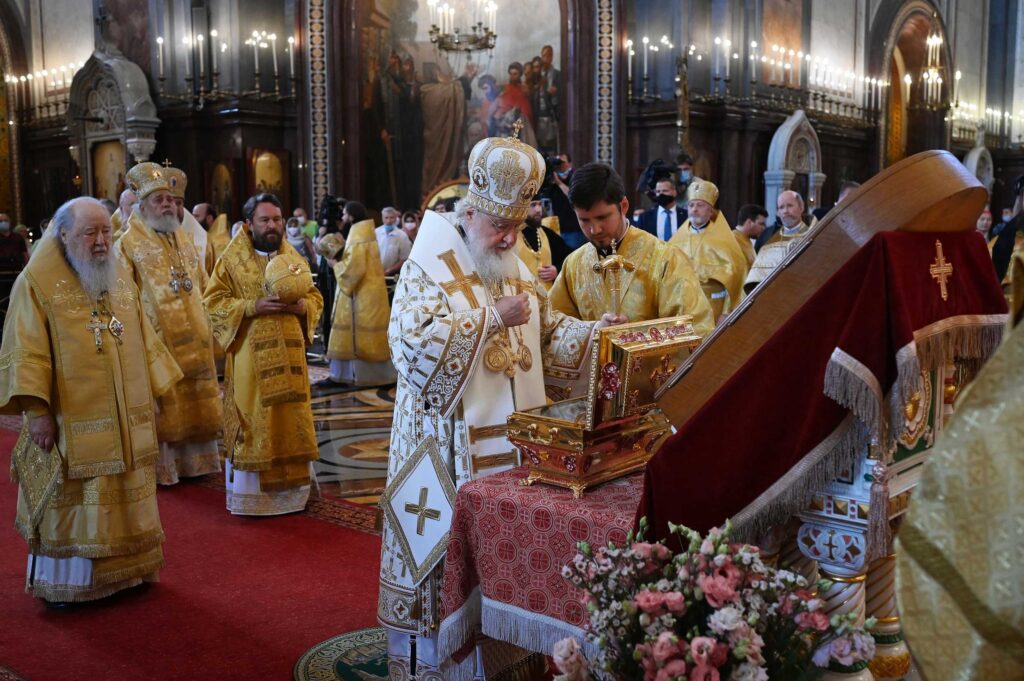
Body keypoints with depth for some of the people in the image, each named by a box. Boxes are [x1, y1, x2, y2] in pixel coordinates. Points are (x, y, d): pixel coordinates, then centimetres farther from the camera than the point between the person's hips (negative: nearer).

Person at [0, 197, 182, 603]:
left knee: (123, 498, 13)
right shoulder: (37, 281, -9)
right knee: (73, 502, 4)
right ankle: (66, 582, 18)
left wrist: (152, 395, 11)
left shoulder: (120, 277, 8)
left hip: (125, 418, 5)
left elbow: (143, 341, 14)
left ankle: (124, 570, 26)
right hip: (72, 421, -5)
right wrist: (37, 411, -19)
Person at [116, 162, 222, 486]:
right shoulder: (128, 245, -6)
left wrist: (206, 326, 14)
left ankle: (195, 462, 24)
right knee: (163, 410, 1)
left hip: (193, 341, 6)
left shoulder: (185, 239, 13)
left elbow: (202, 286, 19)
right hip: (157, 343, -6)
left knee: (195, 407, 12)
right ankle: (163, 469, 12)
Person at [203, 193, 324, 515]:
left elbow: (316, 298, 14)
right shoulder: (232, 258, -2)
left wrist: (301, 305, -9)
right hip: (251, 358, -4)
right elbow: (213, 301, -5)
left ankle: (290, 488, 19)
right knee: (253, 422, 0)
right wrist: (252, 307, -17)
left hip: (289, 355, 4)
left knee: (291, 420, 7)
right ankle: (249, 491, 11)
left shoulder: (293, 257, 11)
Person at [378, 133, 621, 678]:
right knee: (452, 543, 1)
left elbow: (549, 333, 15)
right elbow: (415, 343, -22)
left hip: (514, 433, 6)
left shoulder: (516, 269, 12)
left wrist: (593, 331, -5)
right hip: (453, 442, -6)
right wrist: (492, 317, -20)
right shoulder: (427, 268, -8)